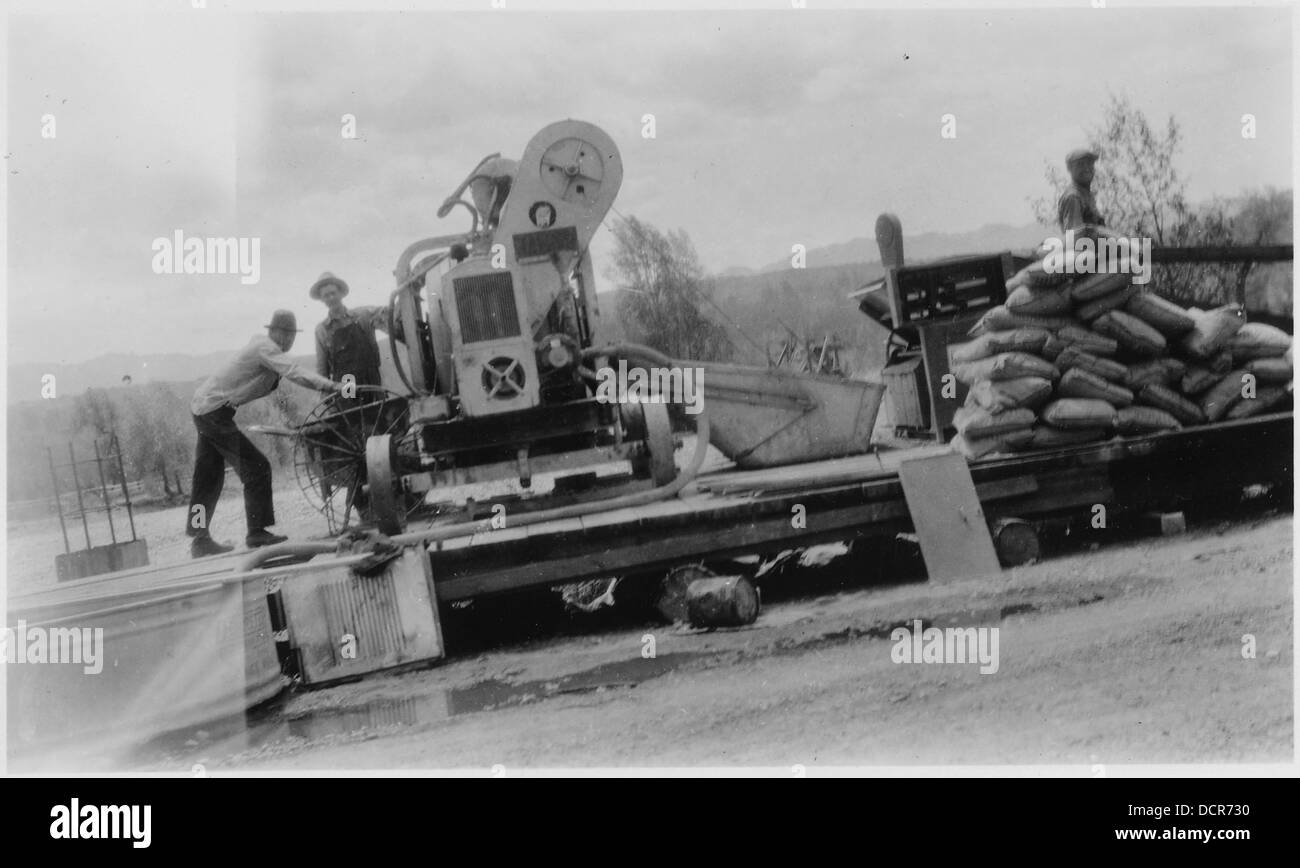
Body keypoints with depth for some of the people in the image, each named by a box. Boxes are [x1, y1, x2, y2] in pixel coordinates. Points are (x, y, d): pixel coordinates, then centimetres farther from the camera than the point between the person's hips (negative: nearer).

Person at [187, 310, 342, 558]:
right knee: (256, 467, -8)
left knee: (208, 478, 13)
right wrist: (331, 386, -36)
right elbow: (294, 373, -28)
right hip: (215, 410, -10)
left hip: (202, 405, 10)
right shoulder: (266, 348, -15)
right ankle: (257, 533, -7)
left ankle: (200, 539, 18)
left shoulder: (261, 344, 14)